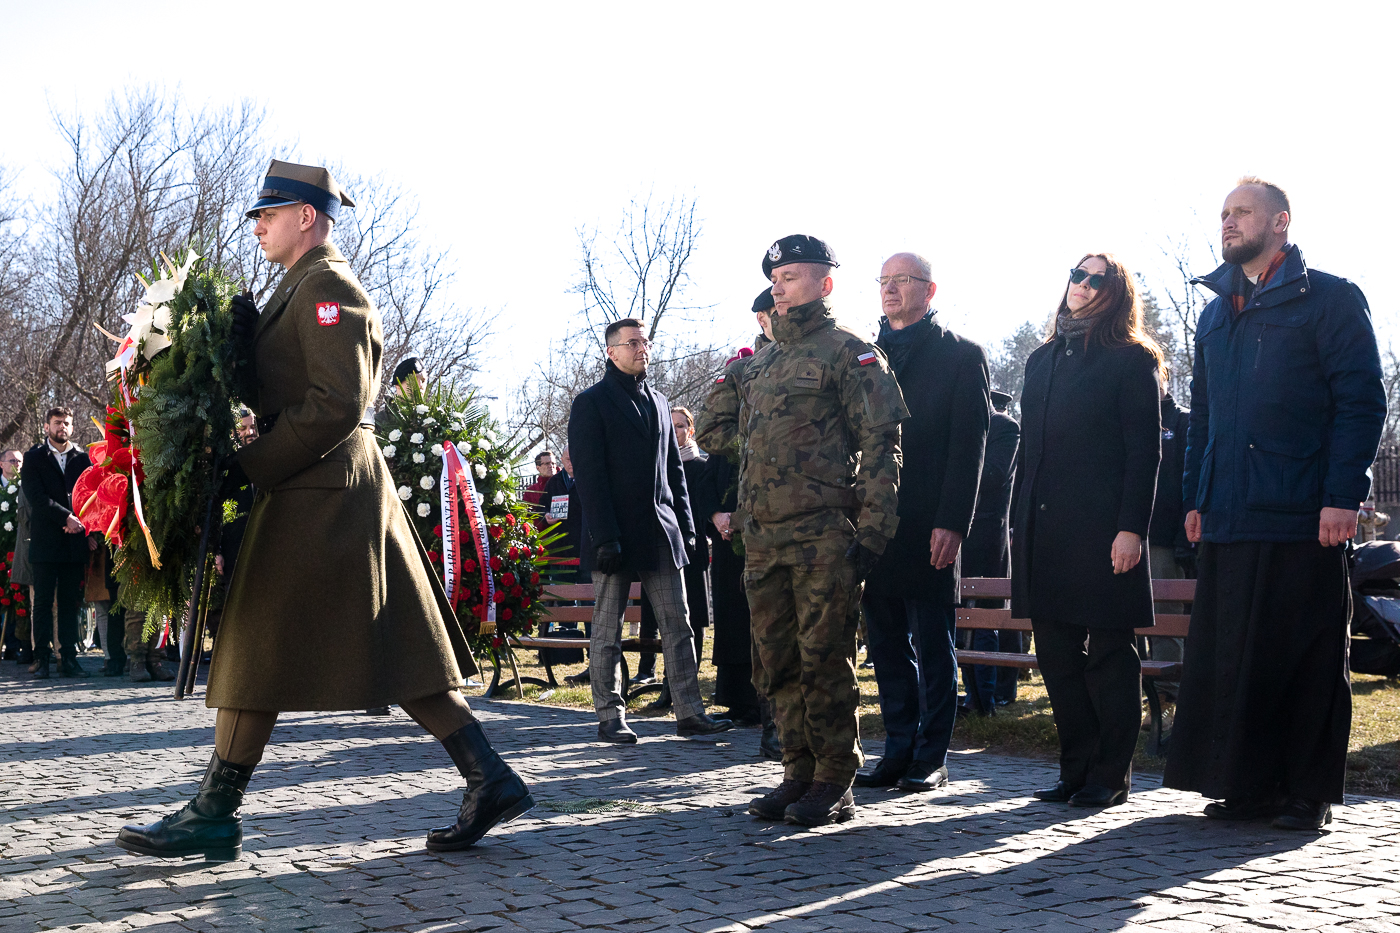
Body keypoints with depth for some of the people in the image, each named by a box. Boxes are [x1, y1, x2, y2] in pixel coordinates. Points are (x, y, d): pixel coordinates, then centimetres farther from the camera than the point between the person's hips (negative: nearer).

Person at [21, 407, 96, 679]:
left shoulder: (82, 458, 12)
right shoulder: (34, 458, 5)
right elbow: (36, 497, -7)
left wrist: (88, 529, -2)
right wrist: (66, 517, -16)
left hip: (75, 541, 2)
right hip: (46, 542, -2)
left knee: (70, 603, 4)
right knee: (44, 601, 0)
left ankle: (69, 658, 6)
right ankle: (42, 659, 3)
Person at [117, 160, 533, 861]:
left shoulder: (327, 287, -10)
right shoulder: (300, 289, 22)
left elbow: (336, 404, -20)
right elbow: (271, 392, 21)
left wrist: (249, 468, -18)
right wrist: (245, 335, 5)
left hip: (316, 494, -10)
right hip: (351, 489, 10)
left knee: (256, 651, -3)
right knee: (398, 649, 8)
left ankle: (215, 815, 5)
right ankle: (490, 781, 7)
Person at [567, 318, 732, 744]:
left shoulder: (658, 402, 17)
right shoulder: (591, 403, -2)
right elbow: (589, 476, -9)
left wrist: (686, 526, 10)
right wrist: (604, 537, -17)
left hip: (661, 532, 6)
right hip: (618, 535, -6)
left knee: (677, 626, 3)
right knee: (607, 633, 2)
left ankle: (690, 714, 5)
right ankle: (610, 718, 8)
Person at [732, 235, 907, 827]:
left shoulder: (848, 352, -2)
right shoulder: (761, 364, 20)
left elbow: (880, 442, -9)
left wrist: (872, 529, -15)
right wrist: (745, 521, 17)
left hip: (824, 538, -7)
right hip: (763, 540, 7)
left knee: (825, 662, -3)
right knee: (776, 665, 10)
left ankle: (834, 785, 6)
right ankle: (799, 773, 21)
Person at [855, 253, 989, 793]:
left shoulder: (960, 355, 1)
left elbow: (969, 445, -6)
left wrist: (951, 523, -14)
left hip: (928, 527, -5)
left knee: (933, 647, 2)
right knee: (888, 647, 9)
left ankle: (932, 758, 10)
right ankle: (898, 752, 17)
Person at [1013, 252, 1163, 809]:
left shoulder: (1131, 360, 0)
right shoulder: (1043, 360, 18)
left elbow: (1144, 452, -6)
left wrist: (1131, 528, -15)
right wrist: (1019, 528, 13)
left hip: (1102, 529, -6)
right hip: (1045, 530, 6)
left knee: (1108, 653, -1)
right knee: (1056, 654, 7)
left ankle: (1111, 776, 7)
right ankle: (1076, 770, 16)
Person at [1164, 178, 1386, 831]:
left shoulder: (1329, 299, 1)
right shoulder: (1217, 313, 20)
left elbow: (1361, 401, -6)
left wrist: (1342, 495, -14)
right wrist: (1195, 497, 13)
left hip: (1303, 517, -6)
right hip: (1229, 520, 6)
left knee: (1307, 658, 0)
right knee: (1229, 659, 5)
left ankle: (1308, 794, 8)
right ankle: (1247, 785, 14)